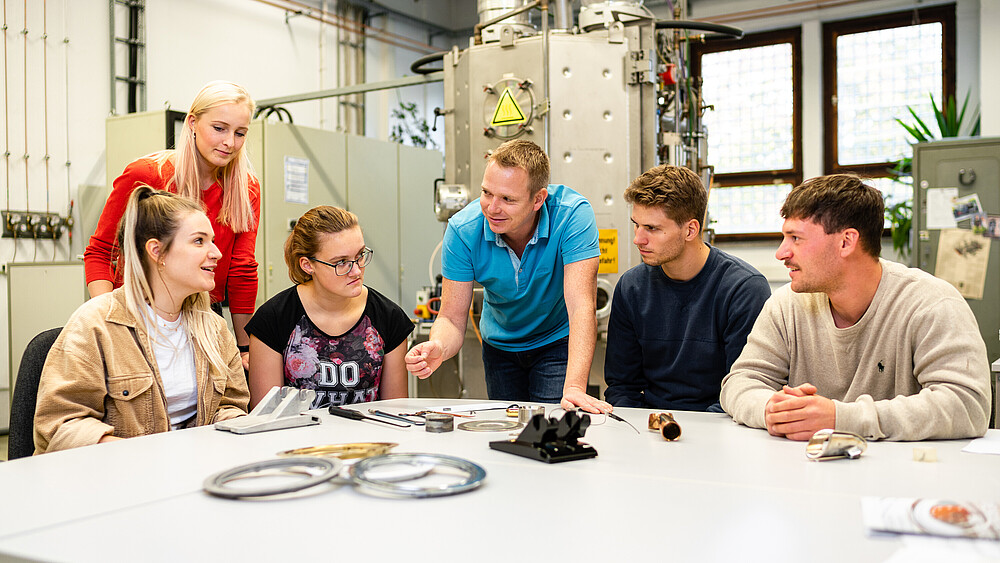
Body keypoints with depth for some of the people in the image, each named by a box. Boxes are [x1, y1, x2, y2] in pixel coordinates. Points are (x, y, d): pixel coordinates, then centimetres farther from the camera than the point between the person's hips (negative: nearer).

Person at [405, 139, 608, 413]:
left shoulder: (573, 213, -30)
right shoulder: (462, 230, -23)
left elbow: (581, 306, -36)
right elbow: (452, 318, -19)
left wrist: (574, 388, -48)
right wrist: (438, 348, -44)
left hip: (558, 340, -2)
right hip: (500, 346, 3)